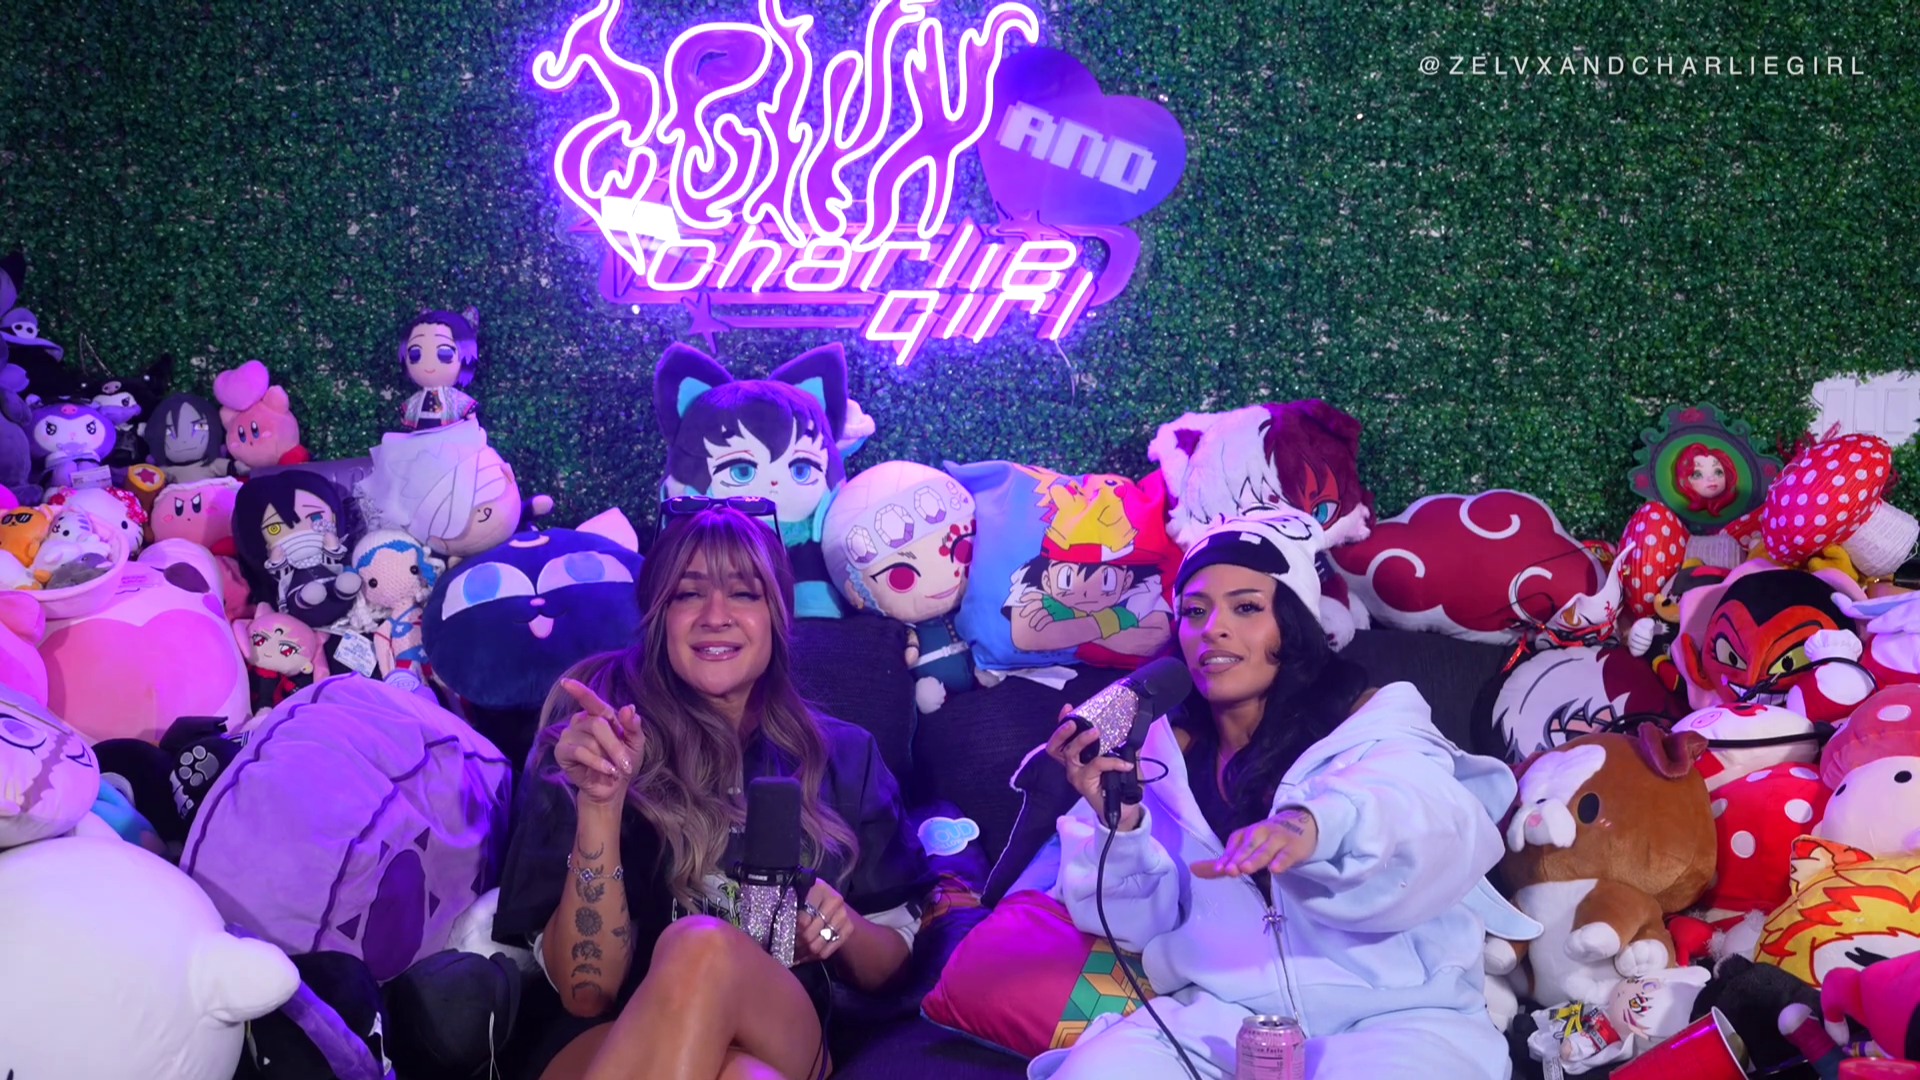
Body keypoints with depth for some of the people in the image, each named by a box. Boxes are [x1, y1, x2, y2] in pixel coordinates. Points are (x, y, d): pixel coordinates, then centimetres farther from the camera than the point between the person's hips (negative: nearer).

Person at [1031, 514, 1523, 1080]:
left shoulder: (1373, 724, 1)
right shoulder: (1164, 752, 12)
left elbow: (1440, 825, -22)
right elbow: (1146, 919, 8)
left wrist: (1316, 825, -45)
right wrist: (1119, 825, -15)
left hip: (1391, 1015, -2)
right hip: (1219, 1019, 2)